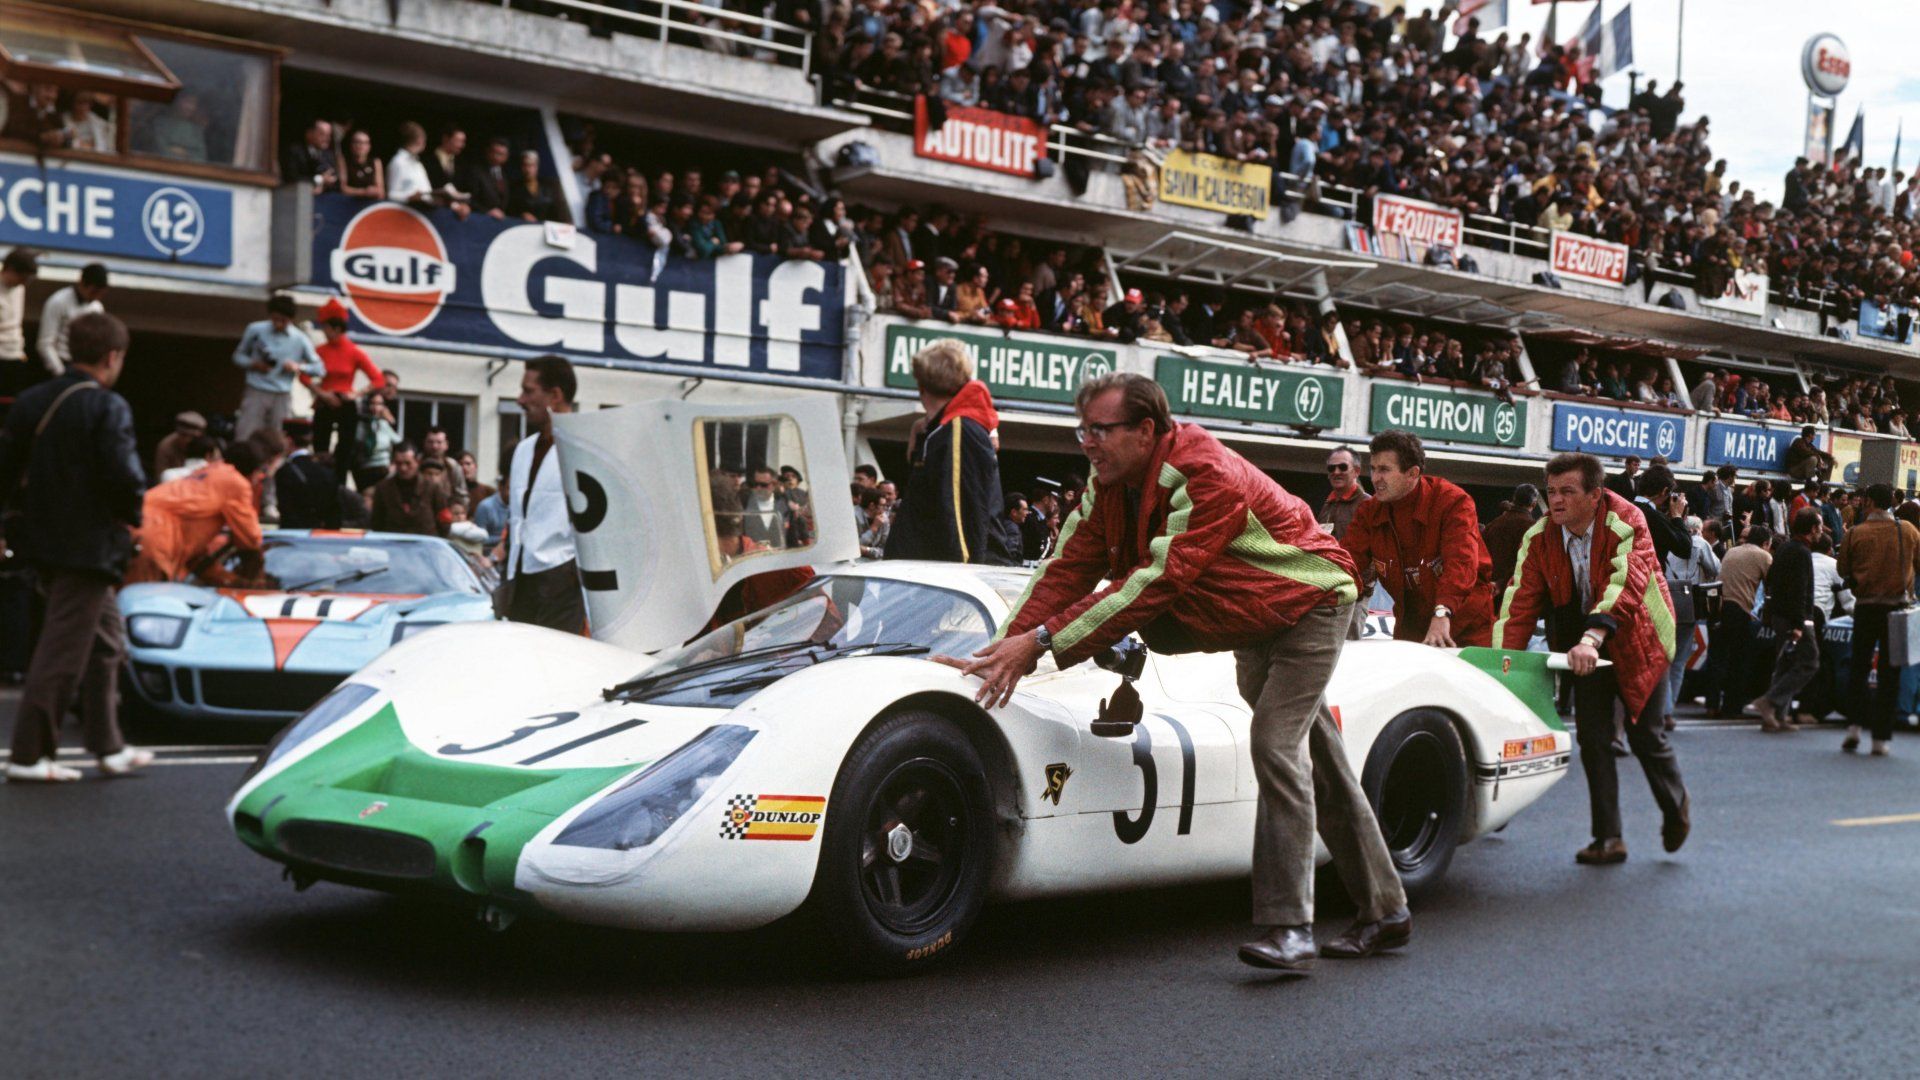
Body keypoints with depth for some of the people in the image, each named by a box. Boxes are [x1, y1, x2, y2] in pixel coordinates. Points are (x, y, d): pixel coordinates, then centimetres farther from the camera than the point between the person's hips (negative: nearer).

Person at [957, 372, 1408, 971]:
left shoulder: (1206, 477, -34)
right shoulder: (1108, 485, -7)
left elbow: (1156, 583, -41)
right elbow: (1068, 570, -10)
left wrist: (1043, 640, -44)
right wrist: (1011, 644, -25)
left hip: (1309, 604, -9)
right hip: (1252, 625, 9)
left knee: (1276, 747, -21)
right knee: (1321, 766, 13)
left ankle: (1290, 927, -20)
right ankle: (1384, 911, 23)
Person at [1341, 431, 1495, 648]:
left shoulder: (1453, 502, -16)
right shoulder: (1369, 512, 0)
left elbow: (1461, 563, -30)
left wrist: (1443, 613, -47)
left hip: (1464, 624, -4)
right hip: (1410, 625, 4)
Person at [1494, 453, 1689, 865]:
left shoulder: (1627, 524, -25)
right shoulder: (1539, 537, -12)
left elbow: (1627, 583, -40)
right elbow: (1521, 600, -15)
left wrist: (1593, 637, -54)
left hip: (1634, 641, -3)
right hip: (1582, 646, 4)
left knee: (1645, 735, 4)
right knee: (1592, 738, -2)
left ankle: (1676, 805, 34)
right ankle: (1608, 838, 6)